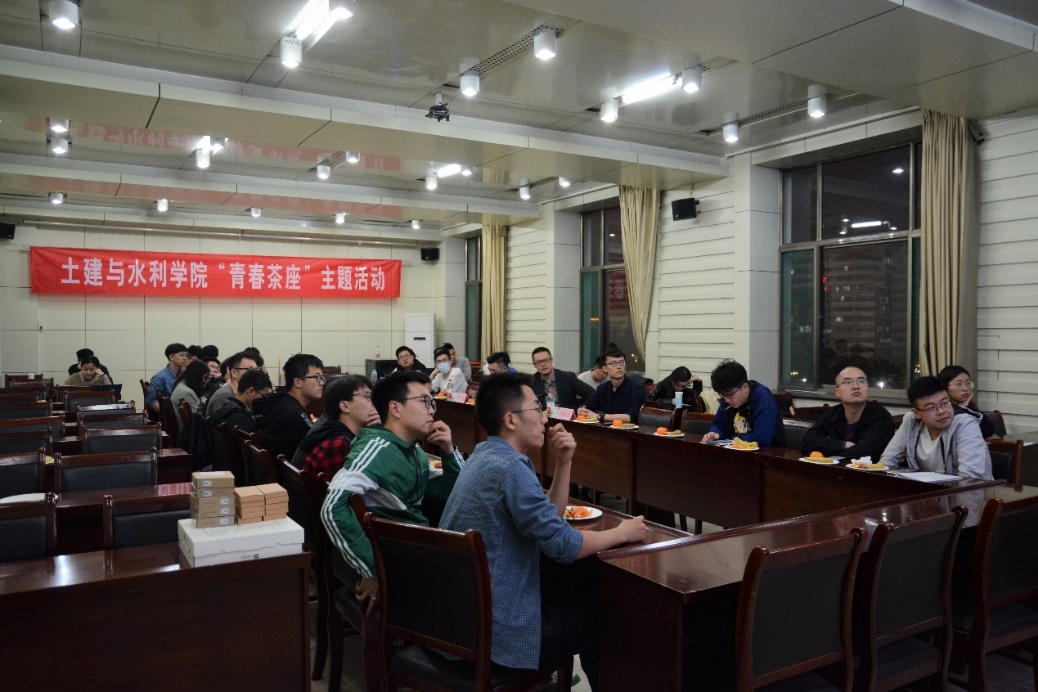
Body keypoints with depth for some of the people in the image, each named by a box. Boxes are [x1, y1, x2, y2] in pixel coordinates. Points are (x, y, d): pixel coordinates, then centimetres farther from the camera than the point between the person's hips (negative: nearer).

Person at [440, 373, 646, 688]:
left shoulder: (487, 455, 7)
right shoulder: (510, 468, -23)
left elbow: (549, 519, 12)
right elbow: (563, 546, -21)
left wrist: (563, 462, 0)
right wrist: (622, 532, -5)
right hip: (494, 624, -9)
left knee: (580, 591, 22)